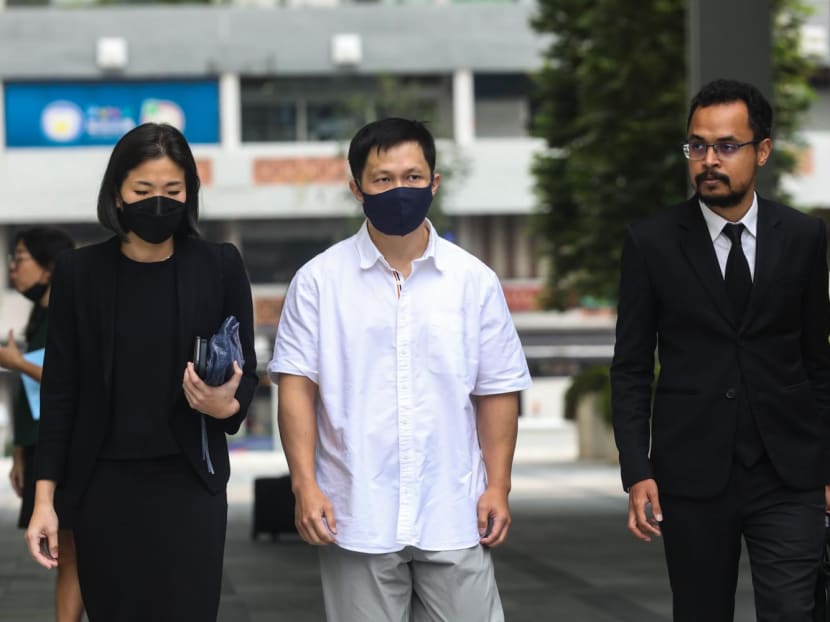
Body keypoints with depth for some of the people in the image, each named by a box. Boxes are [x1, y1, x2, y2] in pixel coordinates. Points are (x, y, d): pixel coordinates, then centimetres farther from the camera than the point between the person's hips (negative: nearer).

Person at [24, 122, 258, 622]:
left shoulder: (220, 266, 0)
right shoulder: (79, 272, 1)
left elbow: (246, 370, 4)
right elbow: (60, 390, 3)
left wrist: (225, 405, -19)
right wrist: (45, 497, -1)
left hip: (188, 481, -1)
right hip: (103, 484, 1)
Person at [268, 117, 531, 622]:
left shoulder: (474, 280, 5)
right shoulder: (319, 281, 1)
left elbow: (497, 392, 7)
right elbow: (297, 387, -1)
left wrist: (498, 487, 1)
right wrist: (305, 486, -9)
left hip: (453, 518, 1)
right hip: (356, 519, -1)